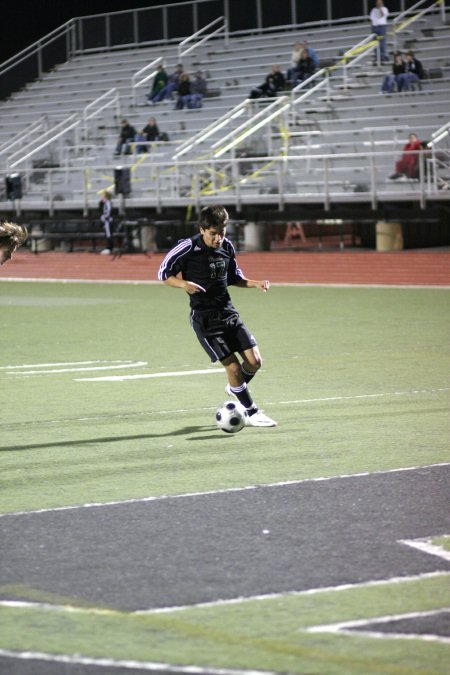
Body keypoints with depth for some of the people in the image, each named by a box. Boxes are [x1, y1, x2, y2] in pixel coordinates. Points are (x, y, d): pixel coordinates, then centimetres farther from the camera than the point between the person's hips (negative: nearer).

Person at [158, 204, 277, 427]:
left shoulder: (227, 247, 5)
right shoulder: (188, 247, -12)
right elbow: (164, 273, -3)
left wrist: (255, 284, 3)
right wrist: (183, 284, -22)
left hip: (228, 311, 5)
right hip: (204, 317, -5)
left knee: (254, 360, -3)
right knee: (233, 366, -10)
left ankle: (235, 388, 28)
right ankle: (252, 413, 5)